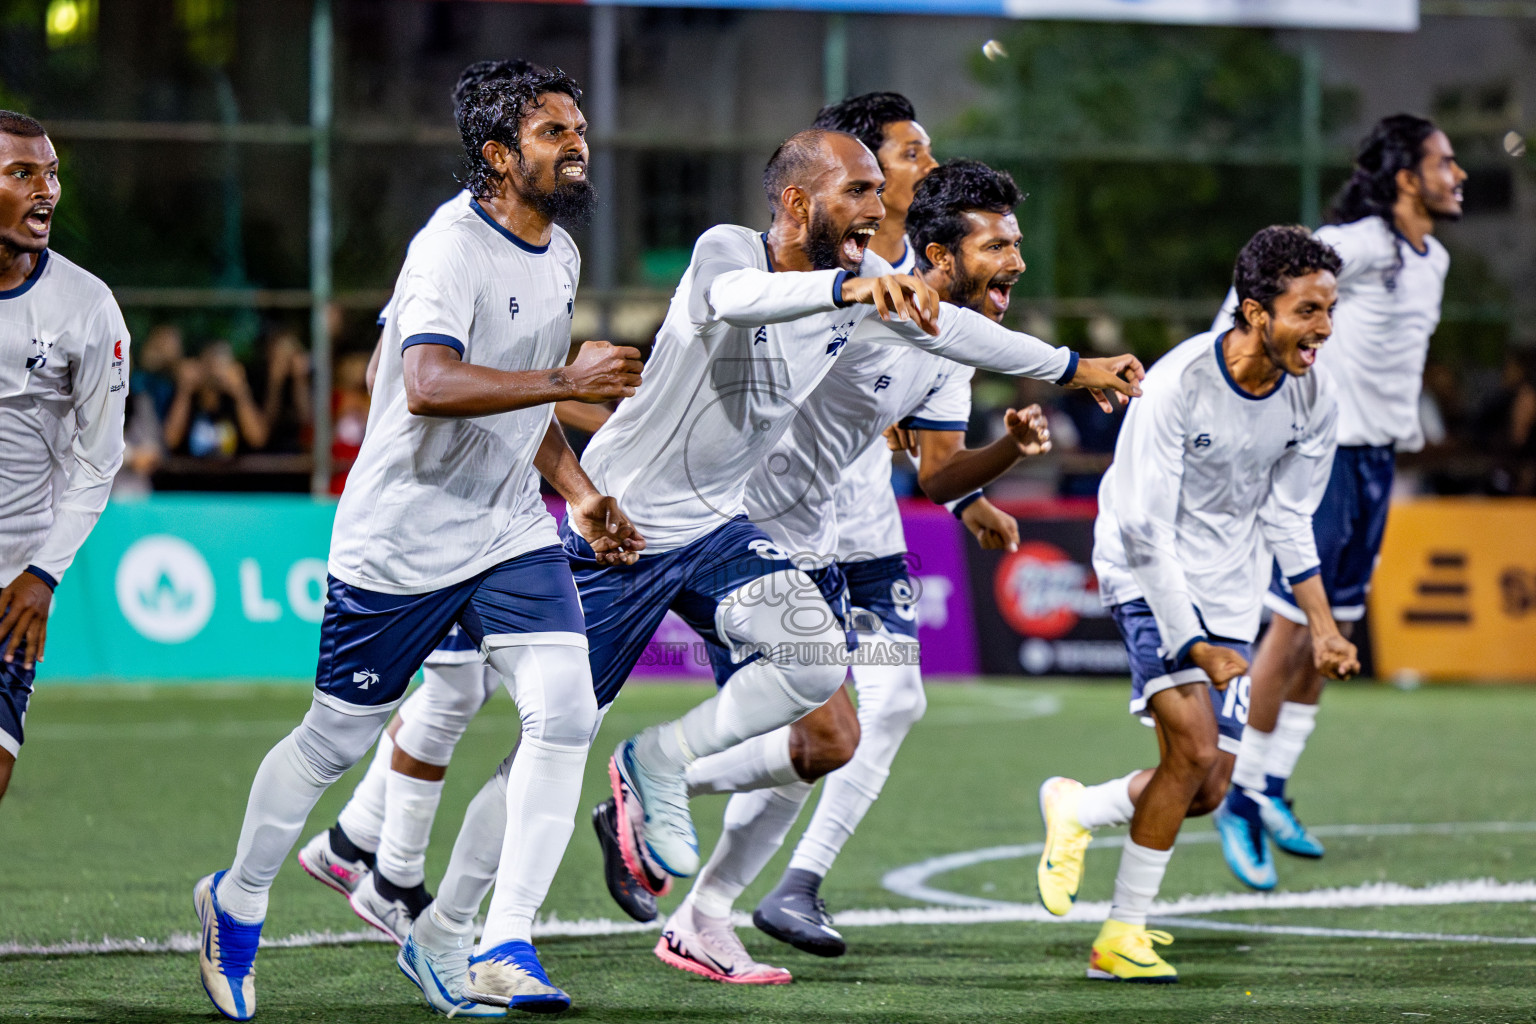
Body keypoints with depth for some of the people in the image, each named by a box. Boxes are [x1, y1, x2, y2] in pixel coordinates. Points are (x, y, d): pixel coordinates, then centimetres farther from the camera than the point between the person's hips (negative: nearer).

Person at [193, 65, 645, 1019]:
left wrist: (581, 494, 13)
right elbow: (430, 385, -35)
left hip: (510, 530, 6)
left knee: (565, 712, -15)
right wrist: (567, 379, -40)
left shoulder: (561, 256, 9)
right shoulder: (452, 251, -18)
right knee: (335, 741, 7)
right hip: (403, 539, -6)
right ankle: (237, 902, 32)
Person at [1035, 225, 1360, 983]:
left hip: (1228, 592, 6)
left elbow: (1287, 518, 6)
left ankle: (1076, 808, 29)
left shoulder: (1314, 399, -7)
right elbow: (1145, 528, -22)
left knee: (1207, 791, 1)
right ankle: (1122, 935, -5)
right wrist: (1193, 646, -23)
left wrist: (1320, 624, -3)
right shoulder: (1178, 383, -24)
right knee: (1195, 745, -22)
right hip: (1150, 575, -6)